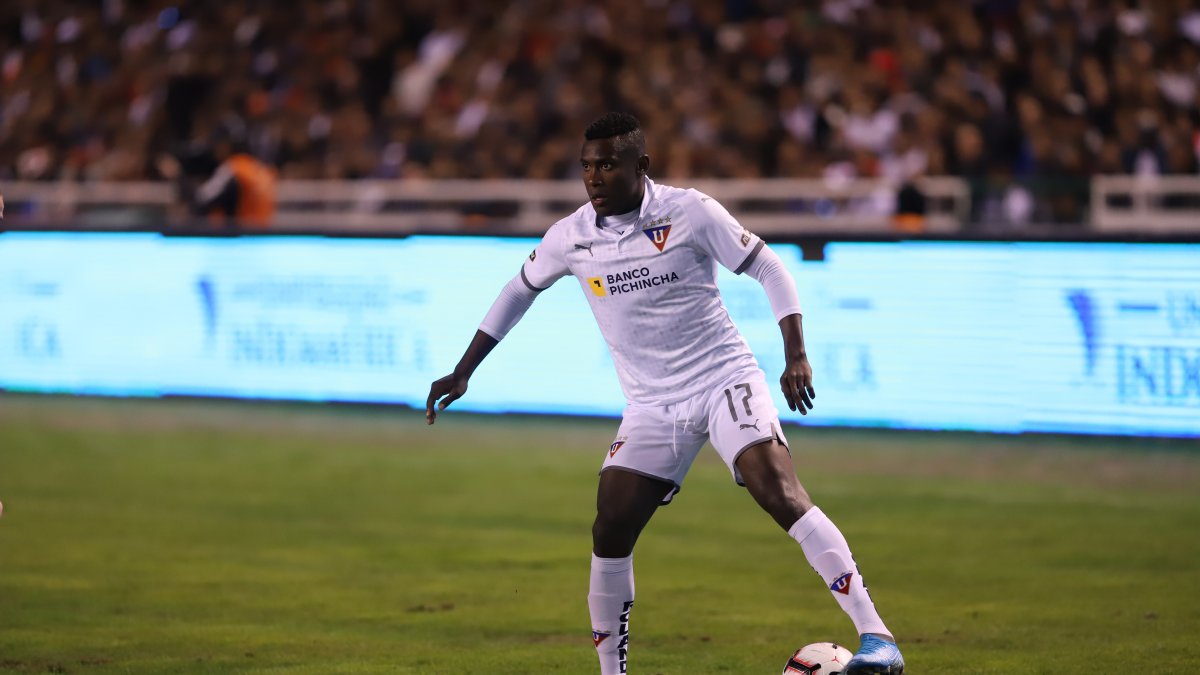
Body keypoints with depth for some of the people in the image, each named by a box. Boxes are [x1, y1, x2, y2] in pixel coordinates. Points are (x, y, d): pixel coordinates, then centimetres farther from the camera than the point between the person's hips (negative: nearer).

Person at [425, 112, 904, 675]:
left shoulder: (688, 212, -11)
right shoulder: (570, 237, 0)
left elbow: (769, 271, -4)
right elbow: (518, 292, 18)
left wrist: (796, 355, -14)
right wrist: (462, 373, 18)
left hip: (725, 380, -4)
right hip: (651, 407, 4)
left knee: (778, 492, -24)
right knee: (610, 533, -7)